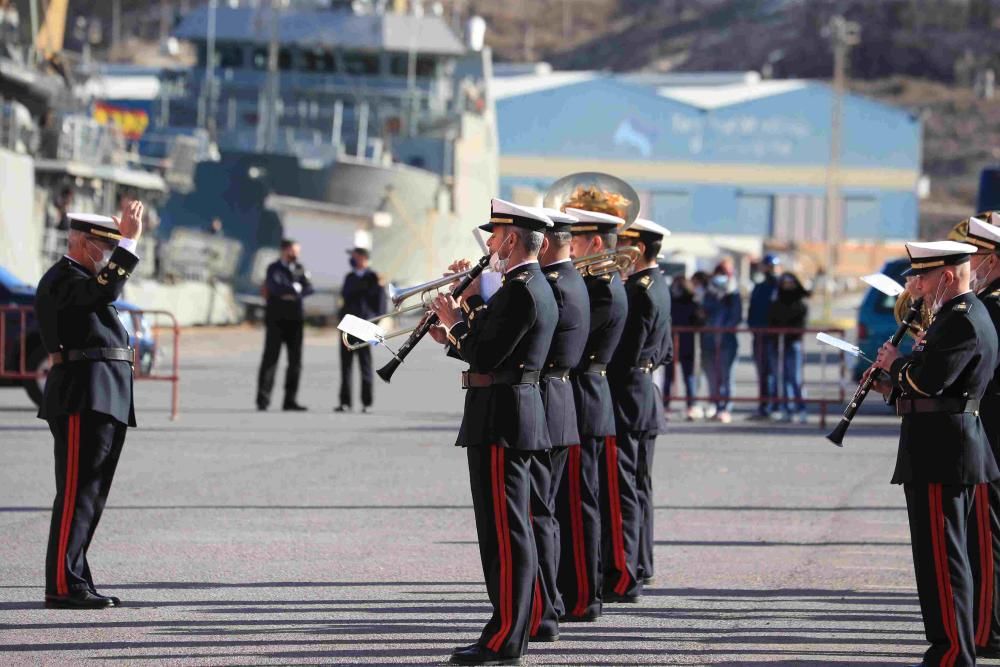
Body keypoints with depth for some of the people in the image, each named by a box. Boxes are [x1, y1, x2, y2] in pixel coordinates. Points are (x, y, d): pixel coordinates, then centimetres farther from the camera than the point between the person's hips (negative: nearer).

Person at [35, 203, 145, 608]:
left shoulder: (81, 278, 25)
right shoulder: (62, 278, -11)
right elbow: (106, 291, -27)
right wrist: (129, 241, -28)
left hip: (107, 403, 11)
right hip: (82, 400, -11)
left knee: (91, 495, 11)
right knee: (77, 492, -11)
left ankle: (75, 581, 14)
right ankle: (62, 586, -11)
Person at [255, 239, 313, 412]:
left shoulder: (300, 269, 13)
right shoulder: (274, 268, -1)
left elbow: (308, 288, 1)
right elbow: (275, 287, -18)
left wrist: (290, 293, -13)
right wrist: (295, 288, -9)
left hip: (295, 320, 5)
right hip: (277, 320, -5)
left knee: (295, 360, 2)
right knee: (270, 358, -7)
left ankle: (290, 400, 6)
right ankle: (263, 400, -5)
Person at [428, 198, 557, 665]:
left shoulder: (520, 291, -16)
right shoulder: (536, 286, 17)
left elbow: (486, 357, -19)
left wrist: (455, 321, -5)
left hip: (500, 418, -11)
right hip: (513, 416, 11)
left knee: (504, 531, -9)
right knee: (508, 529, 13)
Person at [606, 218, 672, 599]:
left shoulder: (637, 291, -17)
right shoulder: (658, 287, 14)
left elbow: (623, 350, -20)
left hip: (624, 396, -11)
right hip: (646, 397, 11)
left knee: (620, 486, -9)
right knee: (638, 486, 14)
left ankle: (621, 578, -10)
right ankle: (638, 569, 20)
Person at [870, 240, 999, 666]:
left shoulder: (961, 322, -16)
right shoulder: (961, 315, 18)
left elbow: (929, 380, -26)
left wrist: (895, 363, -8)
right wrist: (893, 386, 10)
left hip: (941, 452, -11)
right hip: (949, 446, 11)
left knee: (940, 554, -8)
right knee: (944, 553, 14)